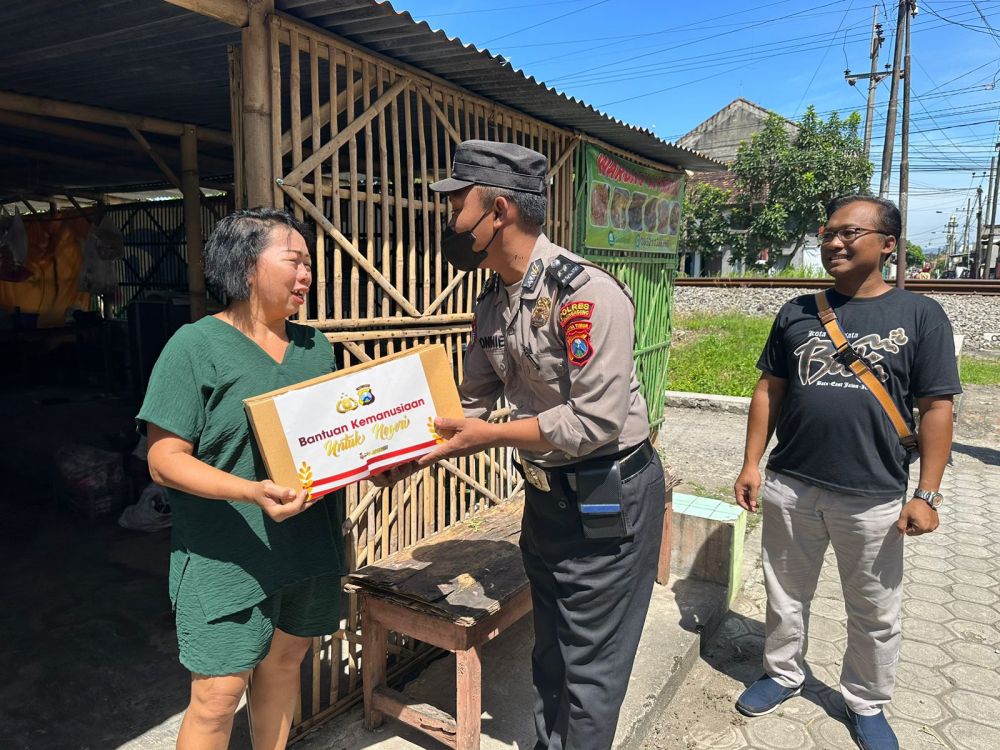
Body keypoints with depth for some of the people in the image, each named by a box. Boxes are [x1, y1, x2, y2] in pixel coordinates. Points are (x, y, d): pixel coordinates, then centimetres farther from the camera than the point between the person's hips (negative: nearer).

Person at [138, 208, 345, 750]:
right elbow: (165, 460, -14)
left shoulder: (315, 346, 8)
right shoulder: (197, 346, -11)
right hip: (230, 558, -6)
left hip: (309, 545, 6)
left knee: (285, 660, 20)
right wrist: (253, 491, -29)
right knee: (218, 693, 1)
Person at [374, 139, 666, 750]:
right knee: (549, 655, 23)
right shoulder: (493, 303, 2)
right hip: (545, 494, 8)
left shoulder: (585, 294, -24)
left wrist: (490, 436, -22)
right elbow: (474, 400, 7)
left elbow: (595, 423, -27)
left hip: (608, 499, -8)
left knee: (589, 667, 9)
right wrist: (414, 453, -7)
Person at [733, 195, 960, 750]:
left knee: (874, 614, 14)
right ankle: (783, 673, 39)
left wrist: (926, 494, -8)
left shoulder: (920, 316, -3)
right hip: (789, 488, 2)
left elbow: (936, 409, -4)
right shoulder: (797, 313, 5)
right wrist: (751, 464, 4)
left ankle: (866, 702, 37)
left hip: (874, 497, -2)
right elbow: (769, 390, 8)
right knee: (785, 596, 17)